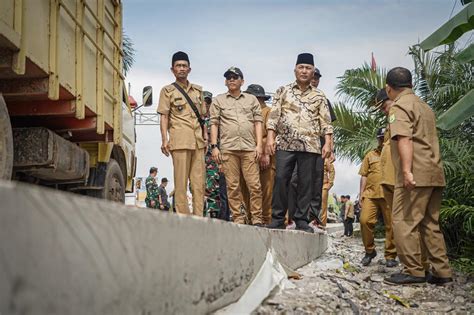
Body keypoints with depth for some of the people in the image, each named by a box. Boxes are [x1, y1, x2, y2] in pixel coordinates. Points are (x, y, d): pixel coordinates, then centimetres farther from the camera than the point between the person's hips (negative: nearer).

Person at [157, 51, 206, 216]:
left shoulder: (197, 90, 20)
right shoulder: (167, 90, 8)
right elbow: (164, 116, 1)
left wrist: (205, 136, 12)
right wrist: (164, 140, -9)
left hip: (198, 141, 4)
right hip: (180, 140, -4)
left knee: (199, 181, 1)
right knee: (181, 181, -5)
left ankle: (199, 217, 4)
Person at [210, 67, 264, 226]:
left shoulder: (252, 99, 17)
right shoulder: (218, 100, 15)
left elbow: (257, 122, 11)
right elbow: (214, 123, 9)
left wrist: (259, 144, 1)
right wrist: (214, 146, -1)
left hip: (249, 148, 0)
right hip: (228, 148, 0)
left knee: (254, 185, -4)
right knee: (233, 186, 0)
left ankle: (257, 219, 2)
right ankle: (238, 219, 6)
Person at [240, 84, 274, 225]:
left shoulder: (269, 112, 5)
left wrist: (266, 154, -17)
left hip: (265, 160, -7)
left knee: (267, 192, -7)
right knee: (247, 192, 4)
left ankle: (268, 220, -3)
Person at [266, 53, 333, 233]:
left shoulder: (319, 96, 13)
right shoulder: (283, 91, 11)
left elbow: (326, 122, 7)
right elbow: (273, 116, 5)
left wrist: (327, 143, -4)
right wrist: (270, 137, -6)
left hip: (310, 145, 1)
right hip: (285, 144, -1)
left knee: (306, 183, 1)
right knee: (280, 180, -5)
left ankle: (302, 220, 8)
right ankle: (278, 218, 5)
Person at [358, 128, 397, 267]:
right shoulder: (370, 155, 19)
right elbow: (364, 175, 15)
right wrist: (361, 192, 7)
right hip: (370, 193, 1)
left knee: (391, 225, -2)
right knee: (365, 220, -12)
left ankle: (390, 256, 8)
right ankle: (370, 251, 5)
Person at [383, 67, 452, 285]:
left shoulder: (399, 106, -4)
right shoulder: (424, 106, 23)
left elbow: (404, 139, -19)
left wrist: (407, 171, -27)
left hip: (416, 175, -9)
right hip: (435, 174, 9)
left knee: (404, 222, -4)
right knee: (430, 224, 12)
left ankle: (413, 271, -4)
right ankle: (441, 271, 13)